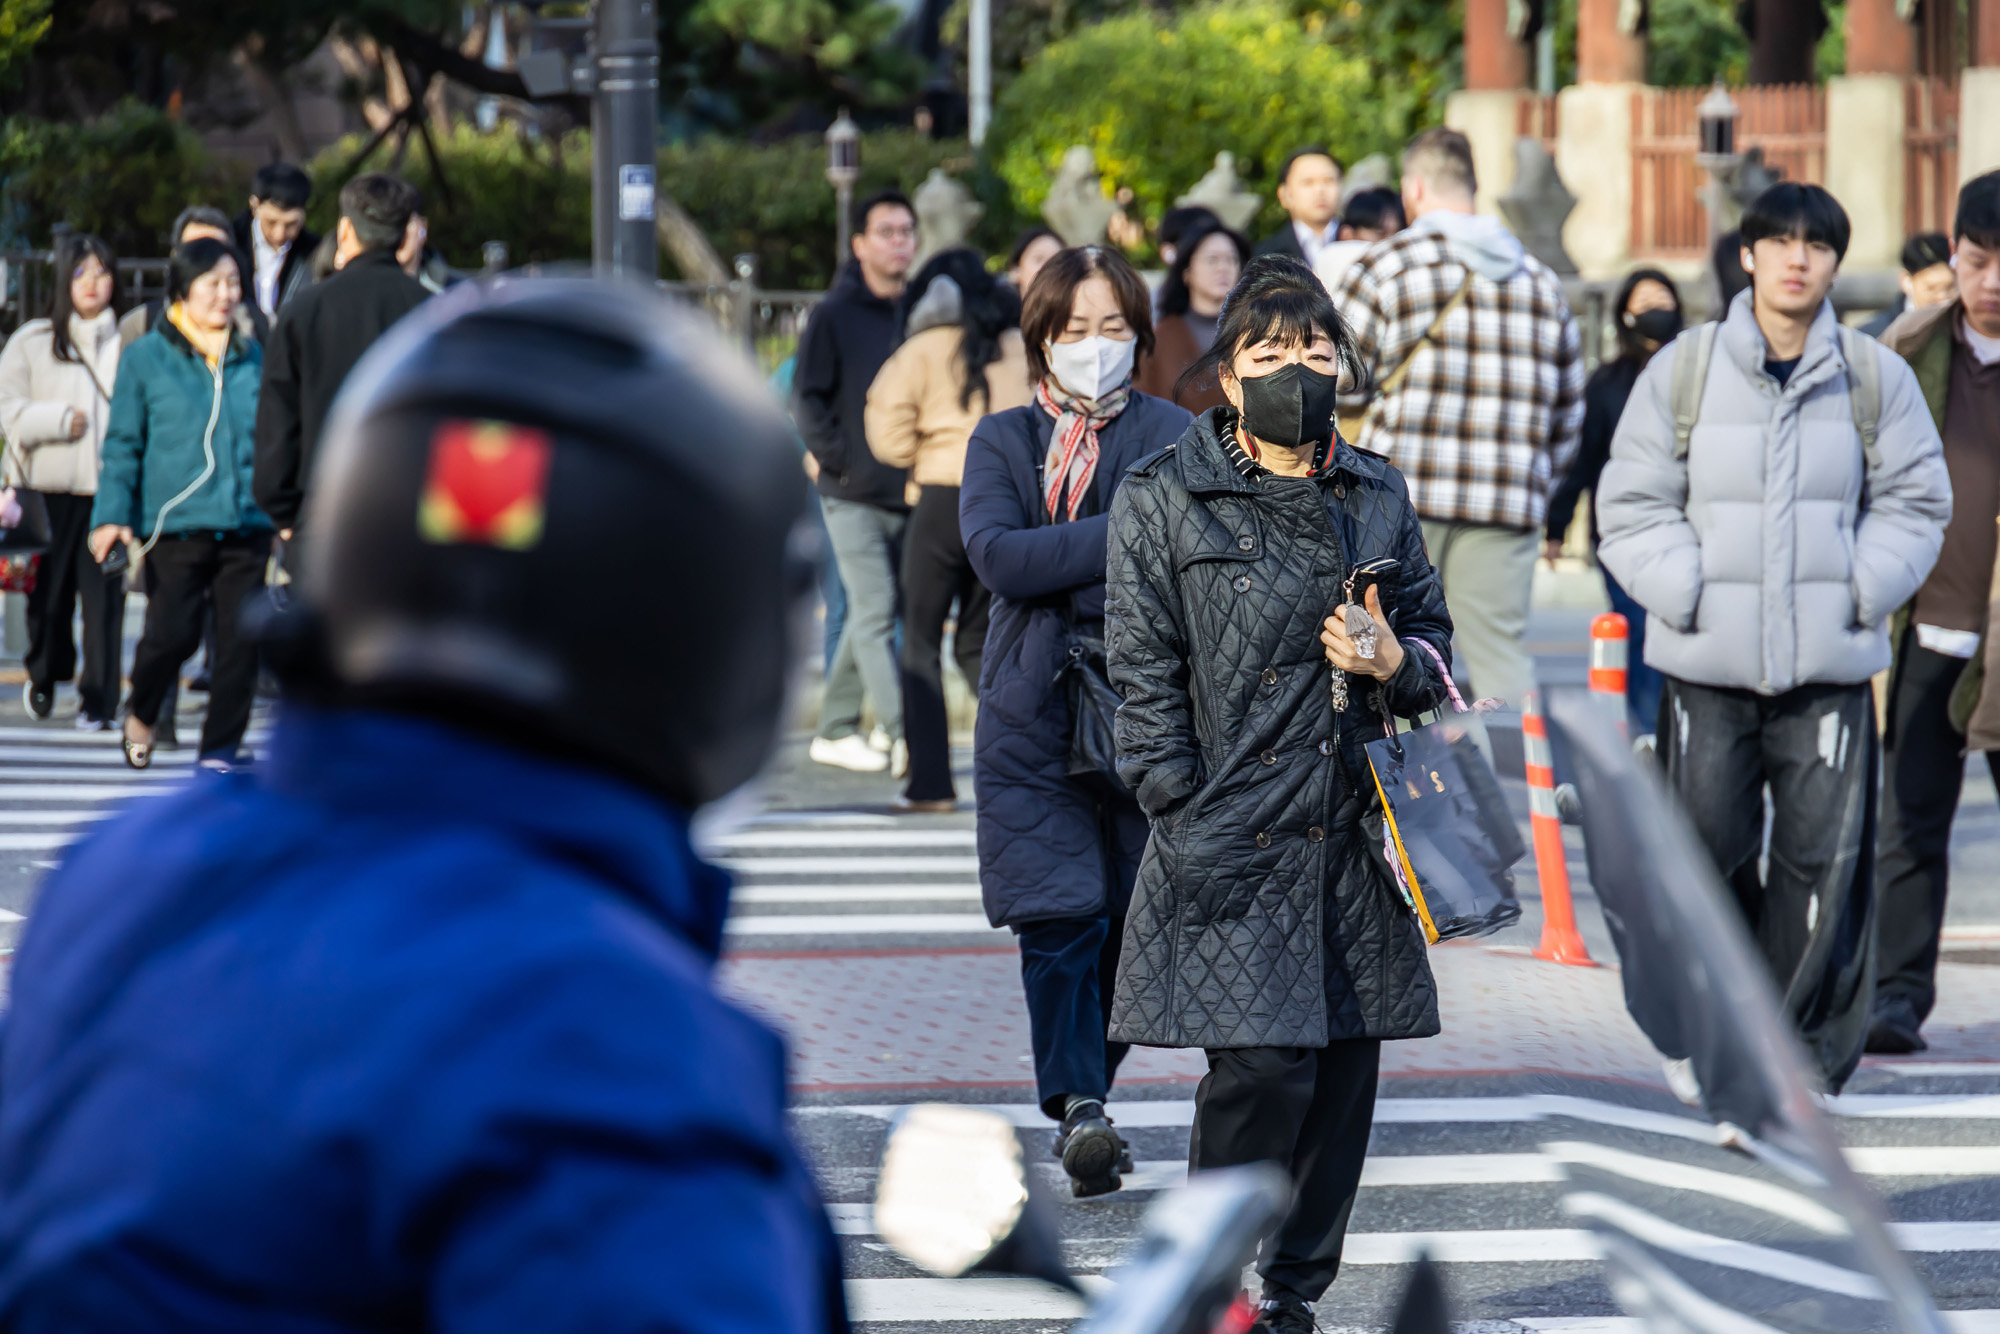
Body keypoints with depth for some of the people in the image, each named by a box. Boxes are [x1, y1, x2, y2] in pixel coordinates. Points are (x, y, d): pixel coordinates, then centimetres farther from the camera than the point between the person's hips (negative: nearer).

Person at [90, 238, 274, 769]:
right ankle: (141, 714, 22)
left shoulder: (253, 358, 12)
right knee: (172, 634, -9)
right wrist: (111, 515, -5)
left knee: (240, 639, -1)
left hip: (246, 525, 3)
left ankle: (220, 748, 12)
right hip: (175, 522, -3)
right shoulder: (146, 359, 4)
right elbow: (122, 445, 5)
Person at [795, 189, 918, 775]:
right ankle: (901, 733, -16)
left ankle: (834, 730, 20)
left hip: (909, 492, 5)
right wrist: (839, 459, -11)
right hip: (854, 498, -5)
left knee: (870, 616, 10)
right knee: (875, 615, -11)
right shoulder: (834, 315, -2)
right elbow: (806, 396, -2)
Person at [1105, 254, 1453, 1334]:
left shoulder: (1377, 495, 12)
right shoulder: (1163, 500, 1)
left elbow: (1434, 642, 19)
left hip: (1354, 831, 4)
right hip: (1233, 832, -4)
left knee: (1344, 1067, 4)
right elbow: (1144, 675, -1)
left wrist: (1395, 663, -5)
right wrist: (1185, 820, -7)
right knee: (1261, 1064, -14)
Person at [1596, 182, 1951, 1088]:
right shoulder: (1683, 371, 3)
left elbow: (1915, 502, 10)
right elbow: (1633, 503, 5)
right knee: (1705, 854, 2)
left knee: (1825, 861, -1)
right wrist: (1688, 594, -8)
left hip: (1830, 668, 0)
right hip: (1707, 668, 0)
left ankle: (1810, 1055, 10)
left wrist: (1862, 592, -4)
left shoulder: (1875, 378, 4)